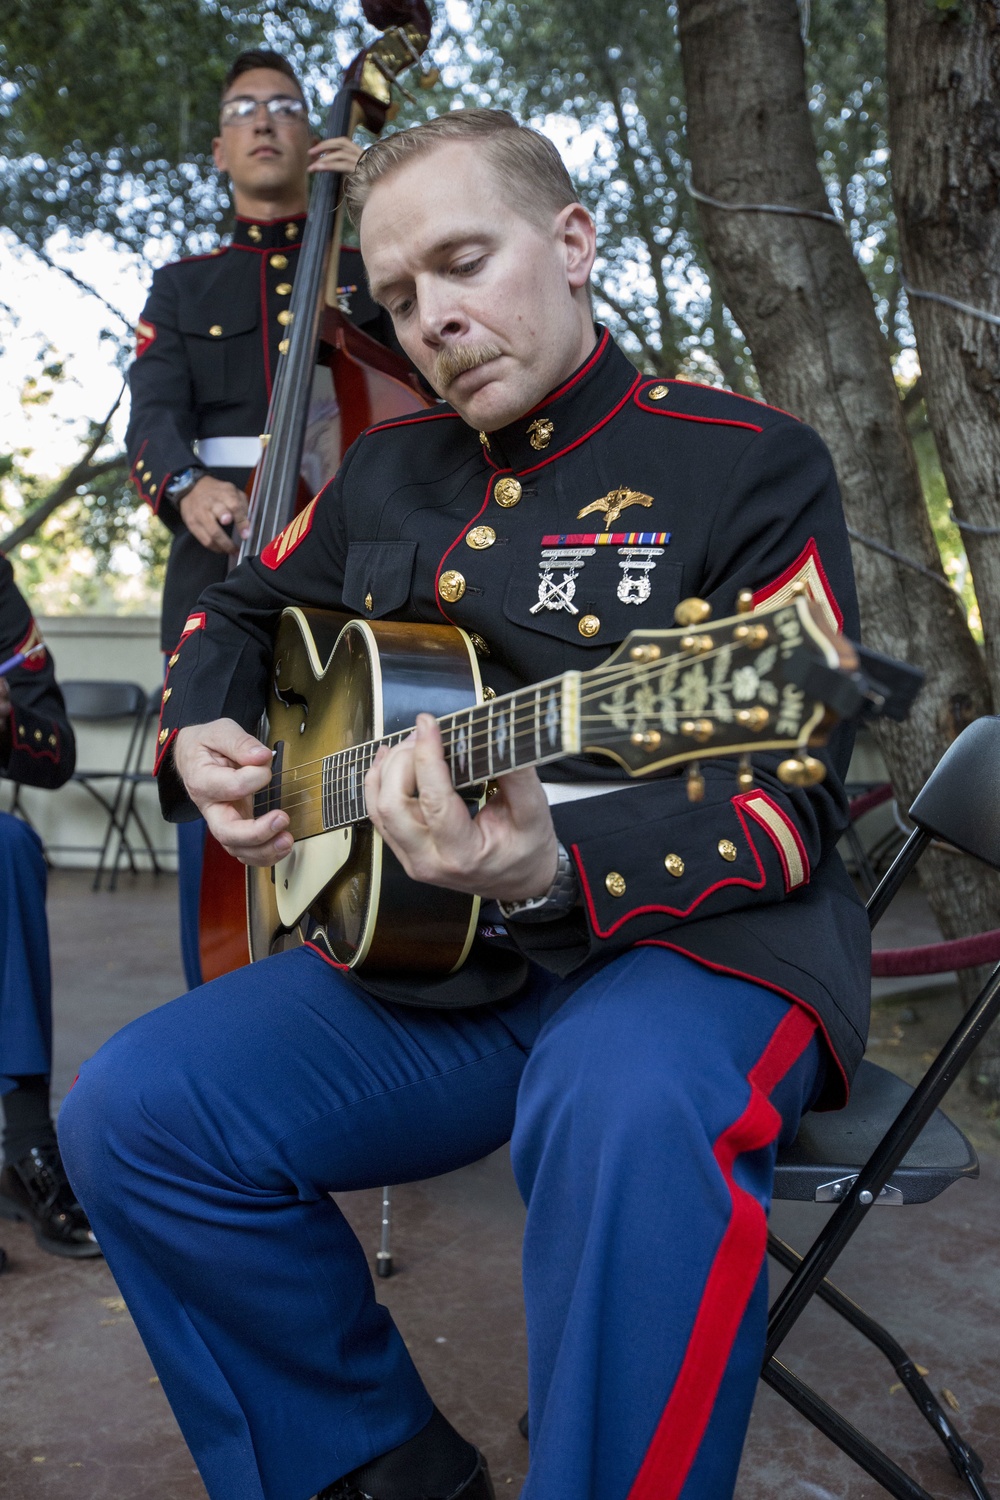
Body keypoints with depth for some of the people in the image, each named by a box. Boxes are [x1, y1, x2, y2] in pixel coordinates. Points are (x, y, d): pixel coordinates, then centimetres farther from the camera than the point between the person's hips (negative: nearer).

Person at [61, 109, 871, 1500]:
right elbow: (238, 613, 30)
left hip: (692, 935, -5)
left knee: (629, 1111, -39)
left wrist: (554, 867, -31)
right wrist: (202, 737, 6)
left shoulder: (754, 464, -4)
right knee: (133, 1112, -11)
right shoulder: (390, 474, 14)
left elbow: (793, 799, -12)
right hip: (424, 957, 6)